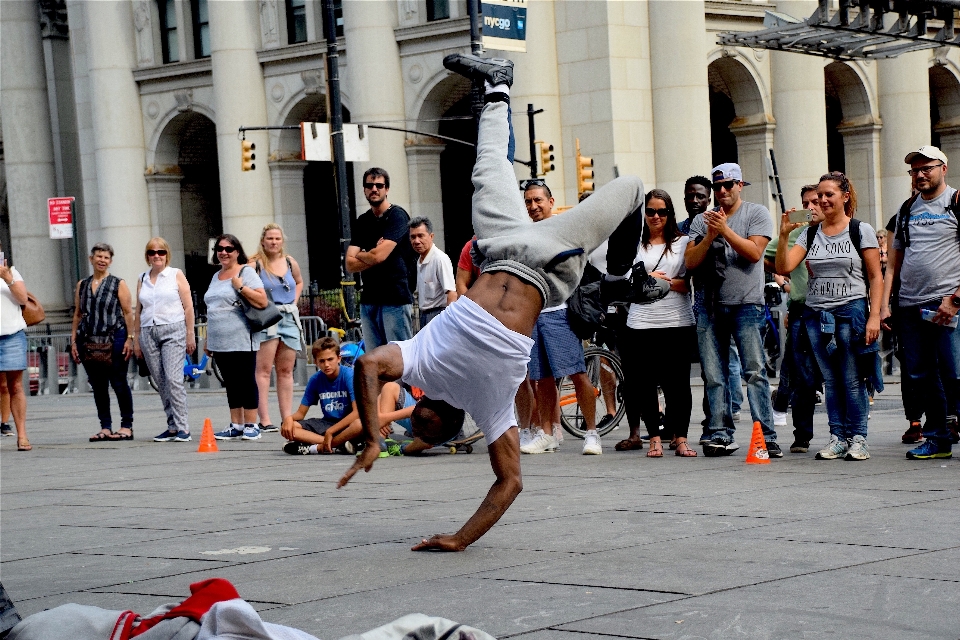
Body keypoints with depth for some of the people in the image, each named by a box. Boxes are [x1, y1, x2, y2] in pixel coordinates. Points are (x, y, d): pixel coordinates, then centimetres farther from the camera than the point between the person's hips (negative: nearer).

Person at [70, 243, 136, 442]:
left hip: (114, 340, -4)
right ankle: (105, 427, 12)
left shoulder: (118, 284, 2)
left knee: (119, 384, -1)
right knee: (98, 386, 6)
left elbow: (128, 312, -2)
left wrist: (130, 338, -10)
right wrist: (73, 340, 9)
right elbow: (77, 314, 15)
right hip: (89, 342, 4)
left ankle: (127, 426, 5)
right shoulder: (82, 285, 13)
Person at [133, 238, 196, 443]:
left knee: (173, 380, -15)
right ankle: (172, 427, 8)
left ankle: (182, 428, -16)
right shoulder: (142, 279, 15)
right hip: (148, 333, 4)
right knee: (161, 383, 3)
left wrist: (190, 335, -5)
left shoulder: (176, 275, 5)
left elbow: (188, 307, 2)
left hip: (173, 331, -4)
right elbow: (138, 312, 17)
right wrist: (136, 340, 13)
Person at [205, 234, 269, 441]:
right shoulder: (216, 276, 18)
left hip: (241, 341, -7)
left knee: (247, 382, -3)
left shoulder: (246, 272, -4)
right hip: (220, 342, 7)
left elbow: (262, 302, -14)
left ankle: (251, 426, 0)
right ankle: (236, 426, 13)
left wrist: (240, 287, -17)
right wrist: (208, 340, 22)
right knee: (231, 384, 9)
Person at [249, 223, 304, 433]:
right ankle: (264, 420, -10)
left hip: (289, 318, 6)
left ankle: (287, 418, 13)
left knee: (286, 371, 9)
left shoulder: (290, 263, 10)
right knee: (264, 370, -8)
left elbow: (299, 282, 28)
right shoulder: (255, 265, -6)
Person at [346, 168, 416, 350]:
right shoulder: (362, 222, 15)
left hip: (396, 299, -7)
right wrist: (371, 256, -9)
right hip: (369, 299, 7)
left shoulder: (397, 216, -5)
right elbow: (350, 264, 7)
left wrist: (359, 254, 4)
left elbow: (378, 256, -15)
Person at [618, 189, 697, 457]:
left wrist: (666, 282, -12)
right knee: (645, 384, 0)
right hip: (641, 323, 1)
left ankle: (681, 438, 5)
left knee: (677, 384, -1)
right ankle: (654, 438, 8)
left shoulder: (683, 242, 9)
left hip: (678, 323, -1)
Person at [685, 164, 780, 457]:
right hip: (710, 305, 4)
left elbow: (754, 252, -9)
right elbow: (691, 261, 5)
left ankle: (766, 436, -9)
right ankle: (720, 435, 10)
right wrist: (709, 236, -10)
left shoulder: (756, 213, 4)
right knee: (714, 376, 4)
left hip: (746, 304, -4)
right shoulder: (702, 220, 14)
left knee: (755, 371, -9)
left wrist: (725, 230, -15)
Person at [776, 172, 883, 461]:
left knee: (853, 380, -3)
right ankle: (838, 437, 13)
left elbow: (876, 277, -2)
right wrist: (784, 235, -13)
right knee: (830, 380, 7)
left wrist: (874, 317, -10)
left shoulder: (861, 231, 0)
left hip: (852, 312, -4)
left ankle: (858, 438, 5)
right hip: (817, 315, 4)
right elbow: (783, 268, -1)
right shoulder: (809, 234, 10)